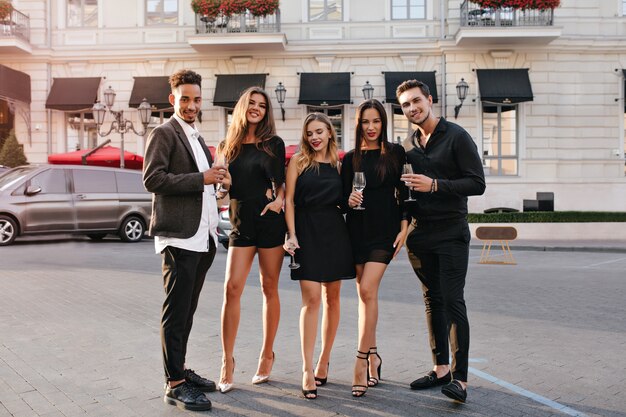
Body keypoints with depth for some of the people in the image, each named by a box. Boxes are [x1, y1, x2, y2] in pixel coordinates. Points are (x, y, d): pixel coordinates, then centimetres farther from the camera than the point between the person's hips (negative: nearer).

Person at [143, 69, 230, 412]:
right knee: (176, 311, -4)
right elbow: (152, 178, -16)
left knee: (187, 310, 15)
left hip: (202, 237, 9)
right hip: (179, 236, -8)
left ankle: (180, 369, 26)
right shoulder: (164, 133, -5)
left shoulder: (197, 138, 22)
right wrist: (201, 179, -18)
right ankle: (175, 384, 2)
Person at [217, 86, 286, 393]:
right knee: (232, 288, -8)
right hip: (241, 222, 1)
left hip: (270, 221, -1)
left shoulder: (274, 144, 6)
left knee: (269, 288, 5)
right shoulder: (227, 147, 11)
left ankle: (267, 355, 18)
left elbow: (281, 182, 10)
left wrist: (279, 199, -8)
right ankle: (227, 361, -1)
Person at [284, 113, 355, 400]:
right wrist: (291, 235, -10)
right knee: (311, 299, -10)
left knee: (332, 298, 7)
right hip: (307, 232, -3)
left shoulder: (339, 163, 12)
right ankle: (307, 370, -6)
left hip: (334, 232, 3)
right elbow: (289, 200, -1)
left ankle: (324, 360, 22)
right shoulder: (298, 160, 4)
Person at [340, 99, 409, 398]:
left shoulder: (395, 153, 5)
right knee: (365, 294, 6)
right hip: (358, 230, 3)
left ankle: (361, 361, -8)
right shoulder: (350, 158, 10)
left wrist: (404, 227, -4)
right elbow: (343, 196, 10)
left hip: (385, 230, -3)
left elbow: (403, 192, 4)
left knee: (367, 290, -15)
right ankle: (373, 357, 19)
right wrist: (349, 200, -12)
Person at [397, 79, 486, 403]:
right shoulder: (409, 143, 12)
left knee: (452, 301, -10)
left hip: (451, 233, -6)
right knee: (432, 301, 10)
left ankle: (459, 377, -5)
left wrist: (434, 185, -19)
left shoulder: (456, 136, -5)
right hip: (419, 233, 6)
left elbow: (477, 184, -11)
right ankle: (441, 367, 20)